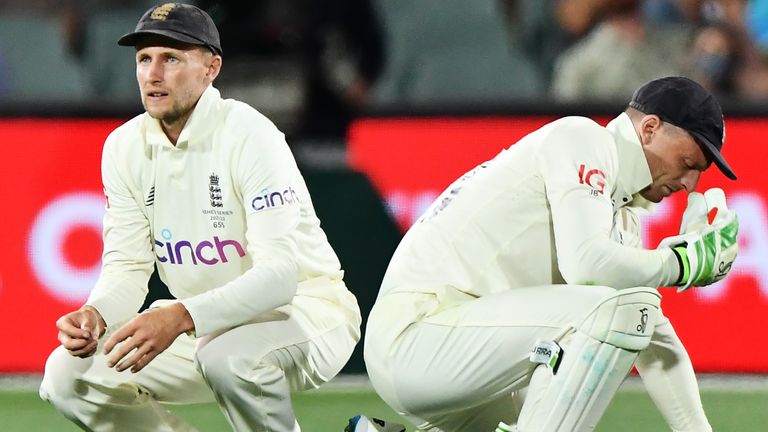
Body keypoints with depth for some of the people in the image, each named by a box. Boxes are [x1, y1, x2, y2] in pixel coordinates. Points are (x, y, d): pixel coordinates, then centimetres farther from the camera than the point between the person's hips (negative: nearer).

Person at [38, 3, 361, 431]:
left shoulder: (248, 135, -21)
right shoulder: (125, 147, -1)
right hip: (205, 323, 6)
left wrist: (180, 318, -44)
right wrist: (96, 314, -25)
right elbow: (127, 266, 0)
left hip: (305, 308, -6)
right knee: (69, 375, -10)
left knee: (229, 355, -39)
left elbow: (279, 273, -30)